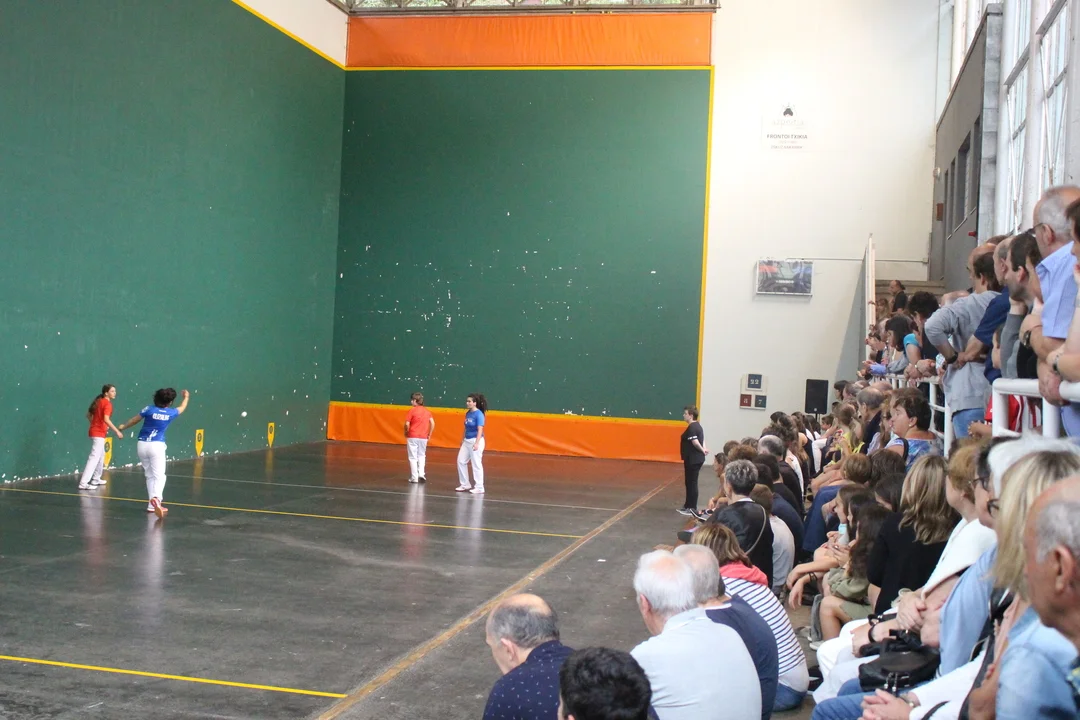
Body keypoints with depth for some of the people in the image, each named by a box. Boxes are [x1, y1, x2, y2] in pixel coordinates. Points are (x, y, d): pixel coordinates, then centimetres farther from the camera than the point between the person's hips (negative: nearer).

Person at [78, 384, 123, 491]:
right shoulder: (107, 403, -15)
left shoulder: (99, 401, 12)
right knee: (94, 458, -12)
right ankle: (83, 483, -17)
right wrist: (117, 431, -27)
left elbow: (88, 415, 19)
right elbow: (106, 419, -27)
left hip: (95, 431, 10)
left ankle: (96, 479, 34)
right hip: (99, 433, -10)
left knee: (101, 455, 24)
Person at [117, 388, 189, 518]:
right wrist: (186, 397, 46)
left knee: (150, 476, 14)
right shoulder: (171, 413, 1)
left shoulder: (149, 409, -1)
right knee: (159, 476, -7)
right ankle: (156, 498, -34)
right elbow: (182, 408, 24)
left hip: (142, 444, 3)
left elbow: (134, 420, 13)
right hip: (157, 445, -3)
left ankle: (153, 504, 13)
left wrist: (123, 427, 34)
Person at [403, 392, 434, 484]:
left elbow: (407, 424, -12)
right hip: (423, 437, 4)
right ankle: (421, 474, 6)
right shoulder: (427, 411, 6)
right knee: (421, 455, 20)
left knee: (413, 457, 5)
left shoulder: (412, 410, -8)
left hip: (412, 437, -4)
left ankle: (414, 477, 6)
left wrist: (406, 432, 5)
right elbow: (432, 423, 2)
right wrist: (429, 434, 10)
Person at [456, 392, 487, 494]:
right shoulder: (468, 413, 8)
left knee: (476, 464, -4)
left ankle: (479, 488, 4)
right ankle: (465, 485, 21)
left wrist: (477, 443, -26)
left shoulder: (479, 414, -15)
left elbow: (480, 430, -20)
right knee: (461, 461, 10)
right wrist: (463, 439, 20)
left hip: (476, 441, -9)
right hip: (467, 441, 9)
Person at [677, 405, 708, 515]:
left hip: (693, 460, -10)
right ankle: (688, 506, 26)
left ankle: (692, 508, 6)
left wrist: (702, 450, -10)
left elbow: (695, 442, -26)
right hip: (695, 459, 10)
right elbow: (701, 439, 16)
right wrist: (703, 449, -1)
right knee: (690, 482, 17)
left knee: (692, 483, -1)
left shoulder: (691, 428, -18)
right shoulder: (697, 426, 14)